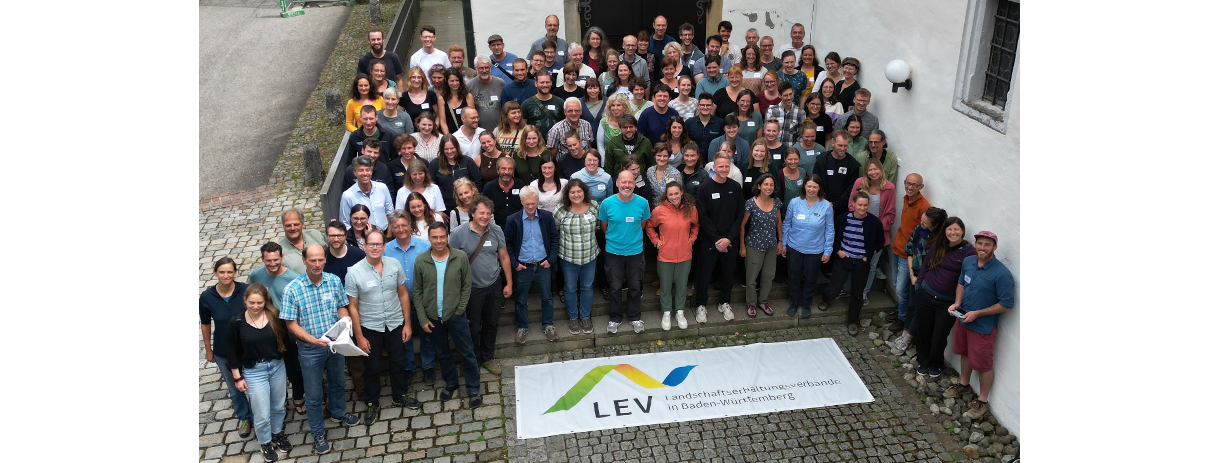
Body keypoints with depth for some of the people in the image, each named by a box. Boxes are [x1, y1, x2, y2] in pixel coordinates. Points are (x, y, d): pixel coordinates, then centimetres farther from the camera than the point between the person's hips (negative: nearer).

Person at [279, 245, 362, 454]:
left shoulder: (335, 281, -9)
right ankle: (318, 433, 31)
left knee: (337, 382, 27)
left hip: (336, 343, 4)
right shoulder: (292, 289, -20)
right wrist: (314, 340, -28)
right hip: (310, 349, -3)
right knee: (313, 393, 12)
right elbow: (292, 324, -16)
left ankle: (338, 412, 53)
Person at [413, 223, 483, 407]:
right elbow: (417, 292, -1)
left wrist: (459, 310, -7)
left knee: (467, 353, 4)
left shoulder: (460, 257, -11)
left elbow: (466, 286, -3)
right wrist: (422, 319, -4)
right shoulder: (420, 261, -8)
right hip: (432, 317, 2)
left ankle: (473, 389, 20)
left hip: (455, 315, -2)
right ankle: (451, 383, 39)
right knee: (442, 354, 19)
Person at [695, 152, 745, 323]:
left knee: (728, 274, 12)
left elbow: (740, 215, 1)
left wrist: (729, 238, -9)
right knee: (705, 274, 4)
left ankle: (725, 303, 30)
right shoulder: (705, 188, -8)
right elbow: (703, 217, -10)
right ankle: (701, 305, 20)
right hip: (709, 241, -3)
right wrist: (717, 239, -14)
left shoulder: (735, 187, 2)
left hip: (730, 241, 3)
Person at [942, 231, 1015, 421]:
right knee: (965, 353, 25)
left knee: (982, 364, 6)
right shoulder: (968, 262, -5)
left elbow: (1006, 304, -21)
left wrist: (977, 313, -22)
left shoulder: (1002, 274, -26)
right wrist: (957, 303, -3)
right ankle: (963, 384, 47)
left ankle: (982, 401, 24)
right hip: (963, 318, 6)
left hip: (983, 326, -6)